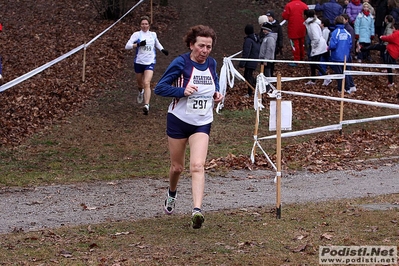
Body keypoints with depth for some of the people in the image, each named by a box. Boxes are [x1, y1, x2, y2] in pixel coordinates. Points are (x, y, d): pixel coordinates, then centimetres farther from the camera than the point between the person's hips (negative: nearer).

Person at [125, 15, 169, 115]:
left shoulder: (153, 34, 6)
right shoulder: (137, 34, -4)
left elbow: (157, 43, 28)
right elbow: (127, 46, -13)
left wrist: (162, 50, 11)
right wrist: (138, 44, -25)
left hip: (150, 63, 0)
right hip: (139, 62, 0)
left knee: (146, 83, -18)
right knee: (140, 83, 17)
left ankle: (146, 105, -26)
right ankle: (141, 92, 54)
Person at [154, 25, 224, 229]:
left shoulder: (211, 63, 2)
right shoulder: (180, 63, -13)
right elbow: (160, 88, -13)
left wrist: (217, 94, 2)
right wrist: (182, 91, -28)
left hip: (202, 124, 2)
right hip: (178, 120, -2)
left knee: (197, 166, -16)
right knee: (177, 167, 12)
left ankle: (197, 210, -25)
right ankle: (172, 194, 45)